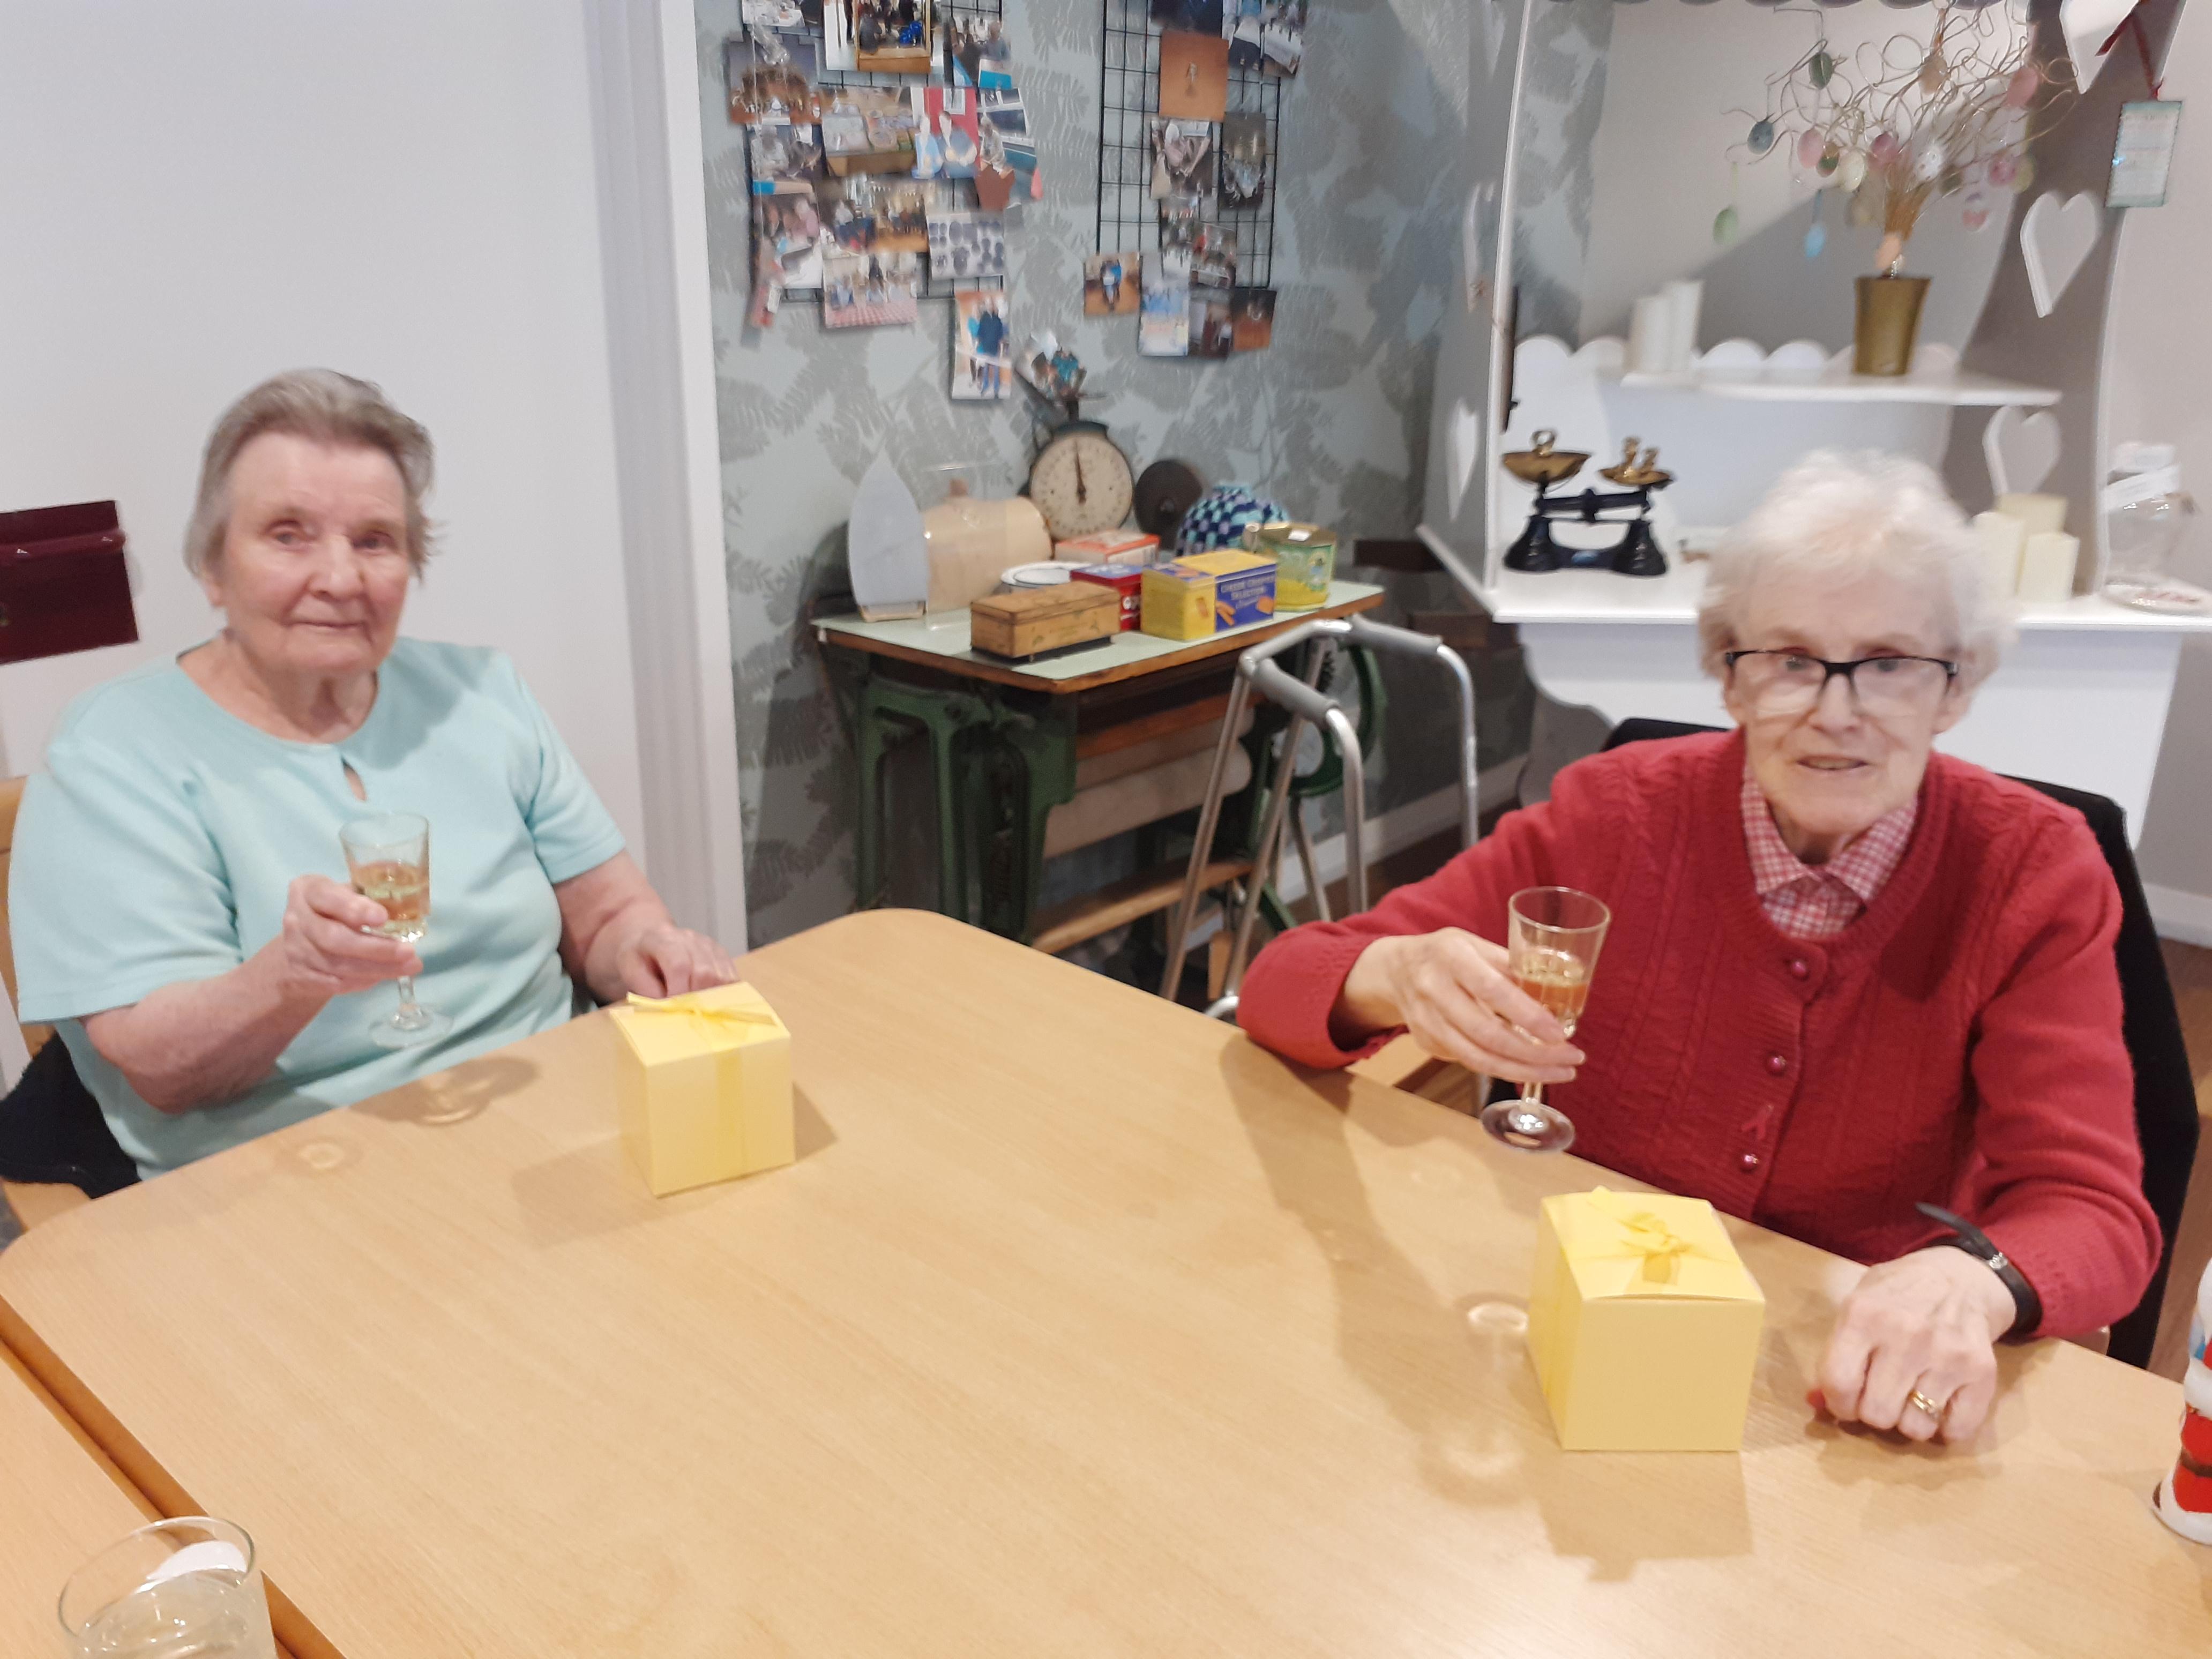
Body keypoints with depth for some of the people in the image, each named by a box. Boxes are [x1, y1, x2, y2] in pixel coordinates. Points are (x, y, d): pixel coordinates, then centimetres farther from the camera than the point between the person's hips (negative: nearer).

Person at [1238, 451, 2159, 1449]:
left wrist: (1970, 1285, -37)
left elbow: (2095, 1213, -13)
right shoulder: (1618, 814, -11)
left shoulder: (2033, 875, -9)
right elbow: (1279, 985, -11)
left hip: (1851, 1390, 3)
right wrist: (1394, 980, -35)